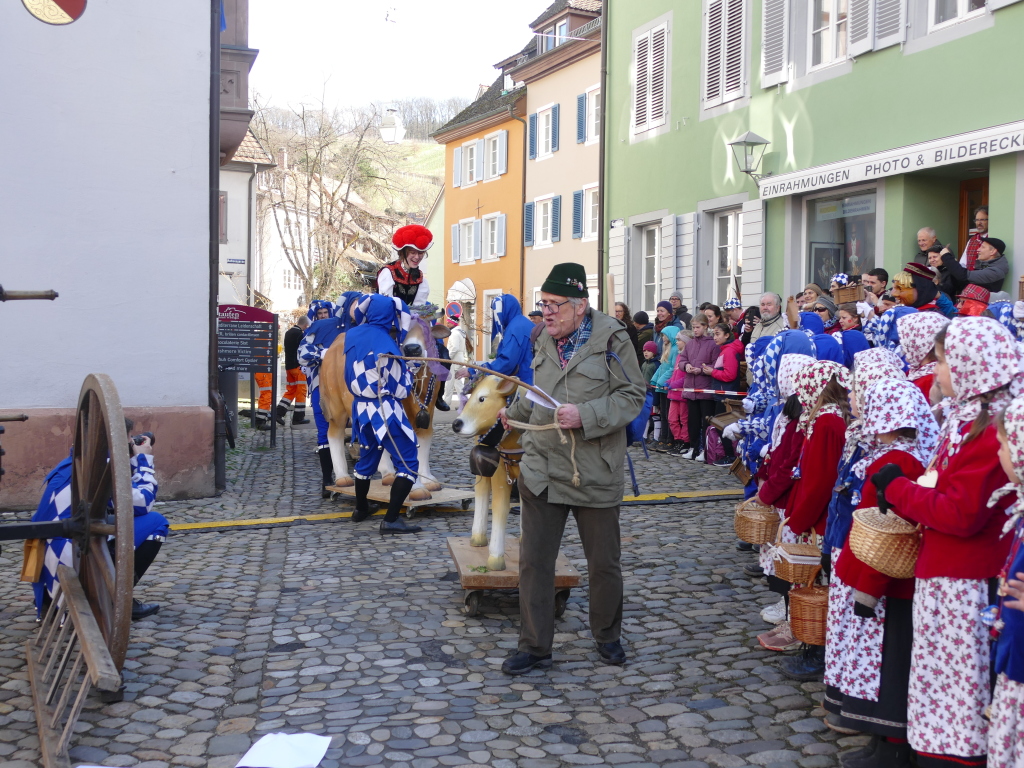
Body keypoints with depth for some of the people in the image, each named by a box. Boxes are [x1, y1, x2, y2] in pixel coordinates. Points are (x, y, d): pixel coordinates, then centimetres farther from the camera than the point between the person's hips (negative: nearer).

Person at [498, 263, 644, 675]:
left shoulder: (612, 339, -9)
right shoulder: (545, 340, 9)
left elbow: (632, 397, -12)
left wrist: (585, 416, -22)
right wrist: (514, 412, 26)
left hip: (595, 474, -4)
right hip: (541, 469, 4)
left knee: (604, 563, 10)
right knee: (534, 560, 4)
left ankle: (607, 636, 33)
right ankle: (534, 645, 16)